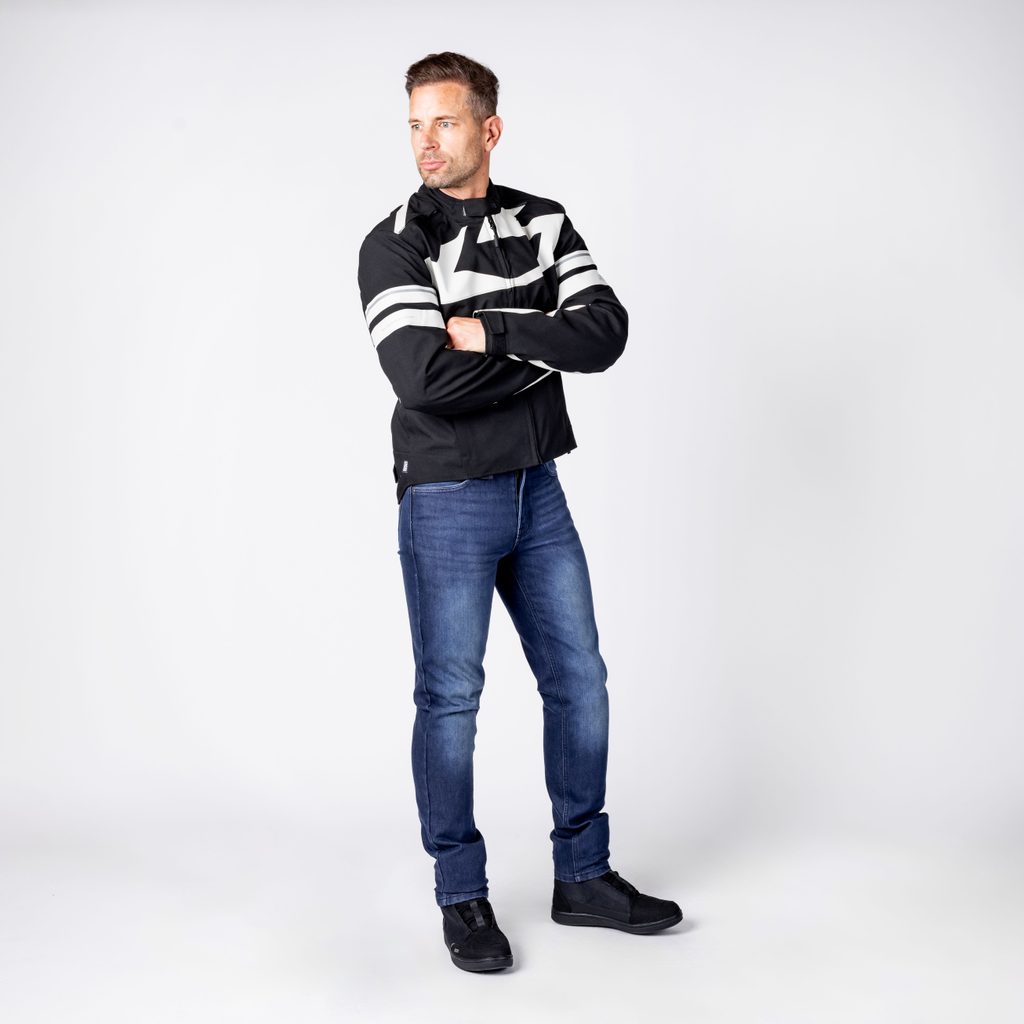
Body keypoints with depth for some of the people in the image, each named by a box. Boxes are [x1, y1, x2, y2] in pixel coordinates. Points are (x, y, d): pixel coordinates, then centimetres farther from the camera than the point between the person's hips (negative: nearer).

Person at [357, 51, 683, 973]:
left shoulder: (545, 224, 5)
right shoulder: (394, 246, -9)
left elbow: (606, 332, -10)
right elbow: (424, 378, -24)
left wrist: (490, 328, -19)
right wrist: (539, 348, -13)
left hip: (537, 489, 5)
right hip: (446, 499, -5)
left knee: (579, 682, 10)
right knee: (450, 698, 3)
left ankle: (583, 877, 25)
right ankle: (461, 897, 19)